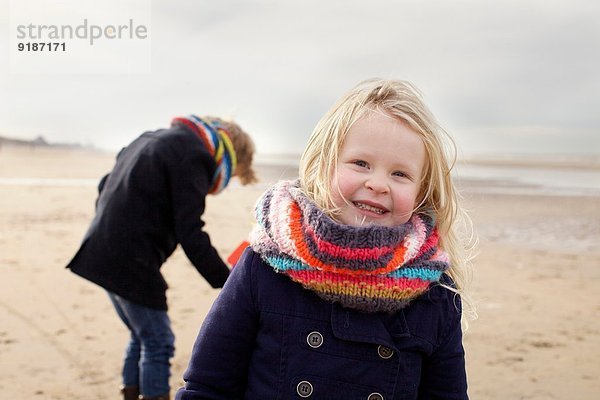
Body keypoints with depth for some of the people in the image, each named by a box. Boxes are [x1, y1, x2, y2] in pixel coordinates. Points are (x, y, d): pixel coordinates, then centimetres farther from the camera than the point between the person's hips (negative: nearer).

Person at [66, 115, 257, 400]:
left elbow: (105, 187, 22)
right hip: (132, 265, -9)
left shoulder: (152, 140, 18)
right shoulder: (194, 154, -10)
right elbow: (190, 234, -17)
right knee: (158, 344, 2)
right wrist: (226, 281, -13)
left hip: (101, 255, 9)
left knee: (142, 337, 20)